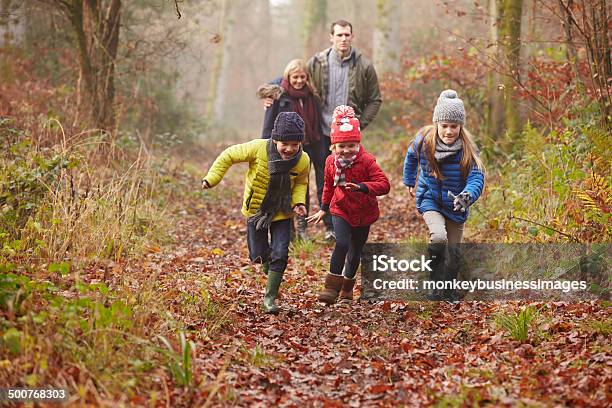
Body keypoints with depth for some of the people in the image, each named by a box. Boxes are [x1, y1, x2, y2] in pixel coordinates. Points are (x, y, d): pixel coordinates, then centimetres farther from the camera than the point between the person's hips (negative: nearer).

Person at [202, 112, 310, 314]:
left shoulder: (303, 161, -18)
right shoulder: (259, 148, -26)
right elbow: (229, 155, -12)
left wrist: (299, 201, -13)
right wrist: (212, 178, -17)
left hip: (282, 213, 0)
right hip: (256, 209, 0)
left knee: (280, 255, -10)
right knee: (258, 255, 6)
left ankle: (270, 298, 4)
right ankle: (271, 270, 43)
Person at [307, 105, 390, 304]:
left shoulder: (366, 161, -17)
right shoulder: (331, 162, -5)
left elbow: (384, 184, -25)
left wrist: (362, 187, -40)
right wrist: (323, 208, 19)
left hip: (363, 214, -1)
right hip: (341, 210, 1)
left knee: (355, 252, 11)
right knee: (342, 244, -23)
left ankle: (347, 289, 33)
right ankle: (332, 287, -17)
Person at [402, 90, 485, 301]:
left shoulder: (468, 149, -18)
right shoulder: (424, 141, -14)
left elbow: (477, 177, -27)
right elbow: (411, 157, 10)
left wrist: (467, 196, -48)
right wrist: (409, 181, 23)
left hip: (455, 206, 2)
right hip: (430, 200, -2)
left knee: (453, 252, 11)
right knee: (438, 237, -29)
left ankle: (448, 293, 36)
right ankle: (435, 283, -6)